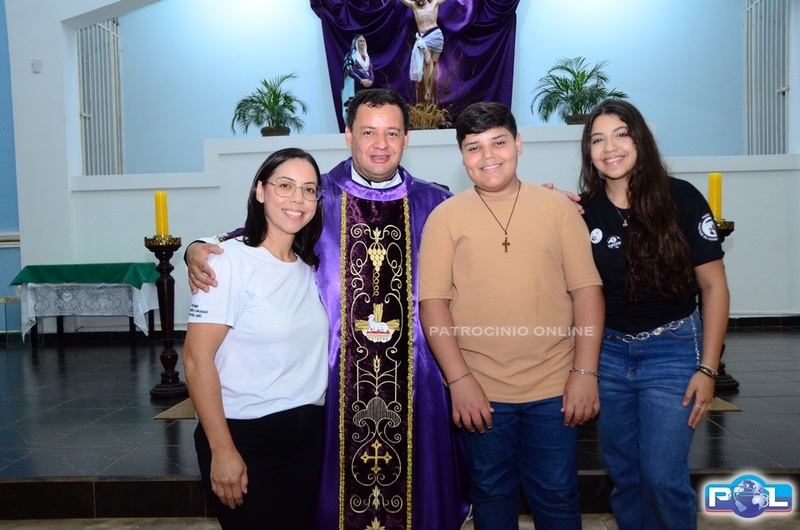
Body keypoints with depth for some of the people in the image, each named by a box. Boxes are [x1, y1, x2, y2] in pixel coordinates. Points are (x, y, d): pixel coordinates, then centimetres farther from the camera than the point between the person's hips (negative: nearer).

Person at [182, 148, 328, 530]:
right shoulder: (231, 261, -14)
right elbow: (197, 358, -16)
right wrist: (223, 450, -17)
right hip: (245, 436, -6)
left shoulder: (310, 266, 7)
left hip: (308, 432, 7)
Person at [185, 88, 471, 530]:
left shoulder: (434, 204, 6)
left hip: (414, 384, 1)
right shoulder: (317, 197, 3)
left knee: (416, 492, 12)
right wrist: (200, 249, -13)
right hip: (334, 381, -1)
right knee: (336, 492, 10)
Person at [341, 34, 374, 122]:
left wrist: (371, 81, -9)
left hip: (368, 86, 5)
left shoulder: (367, 56, 19)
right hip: (355, 86, -5)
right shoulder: (350, 55, 2)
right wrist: (361, 81, -20)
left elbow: (371, 71, 13)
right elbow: (349, 70, -10)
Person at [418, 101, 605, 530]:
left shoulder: (558, 208, 1)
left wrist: (585, 372, -5)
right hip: (479, 391, 0)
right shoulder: (445, 217, -2)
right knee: (492, 494, 18)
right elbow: (432, 303, -5)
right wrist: (459, 380, -10)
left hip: (554, 387, 0)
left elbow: (586, 290, 1)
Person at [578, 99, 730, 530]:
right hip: (607, 353, 3)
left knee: (663, 478, -3)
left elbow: (713, 285, -5)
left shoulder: (680, 199, -8)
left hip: (672, 351, -3)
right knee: (623, 475, 14)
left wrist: (708, 368, -9)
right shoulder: (582, 210, 0)